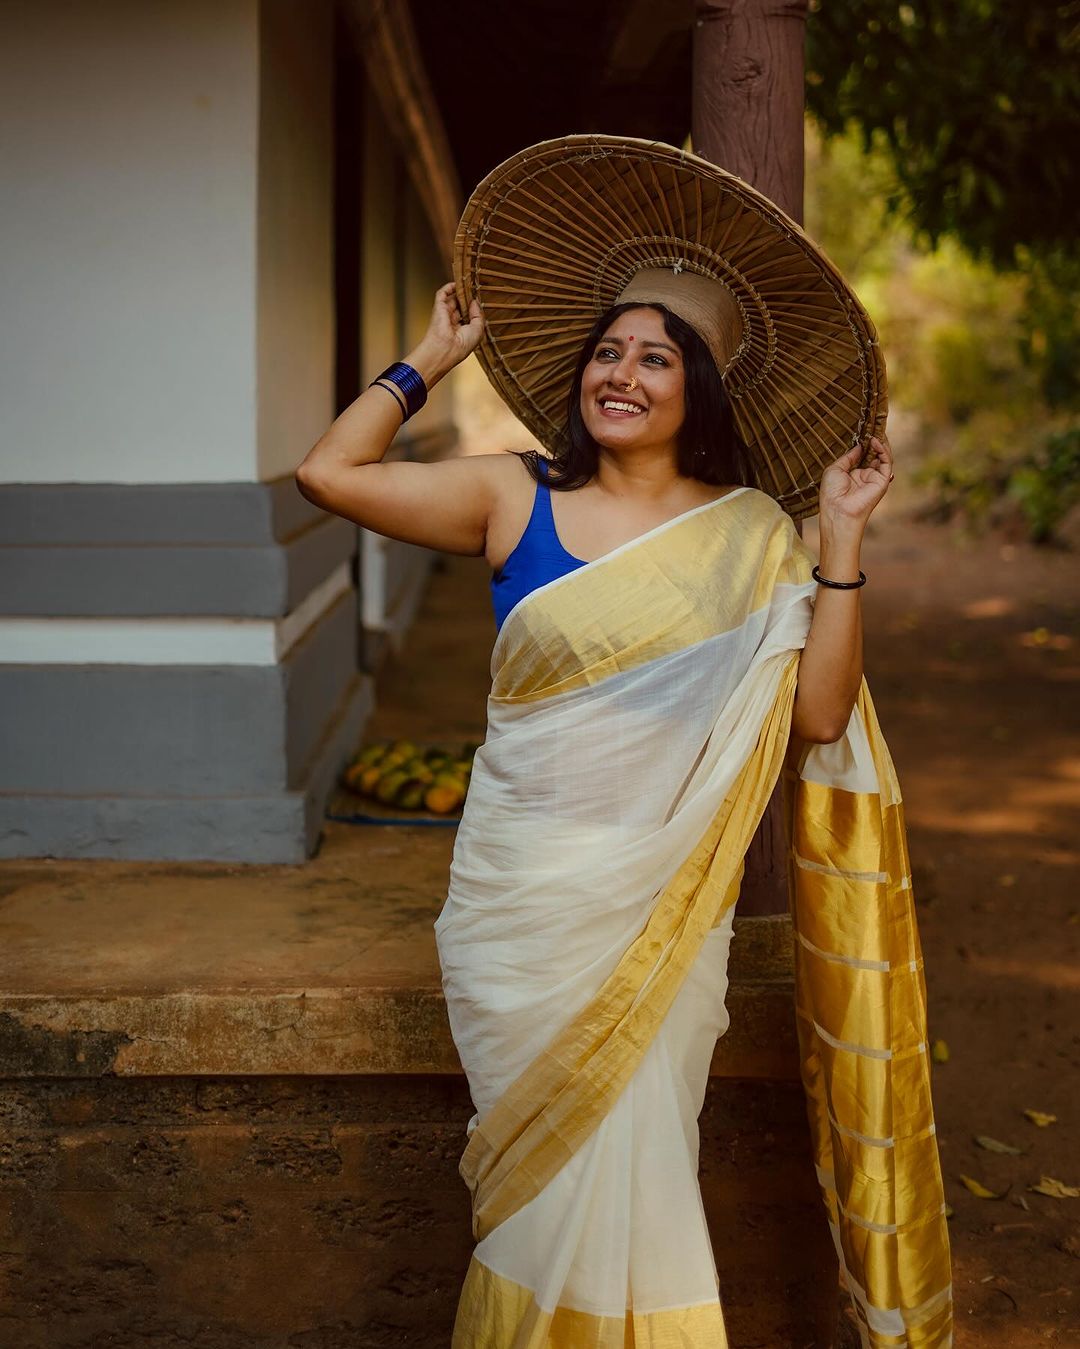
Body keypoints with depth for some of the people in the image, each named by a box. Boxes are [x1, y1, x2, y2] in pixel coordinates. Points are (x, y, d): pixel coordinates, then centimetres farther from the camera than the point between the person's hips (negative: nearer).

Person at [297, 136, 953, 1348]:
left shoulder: (749, 534, 0)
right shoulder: (516, 501, 0)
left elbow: (820, 715, -8)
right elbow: (329, 473, -4)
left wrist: (842, 539, -11)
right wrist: (434, 358, 4)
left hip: (658, 902, 0)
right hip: (523, 892, 1)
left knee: (629, 1162, 4)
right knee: (542, 1152, 13)